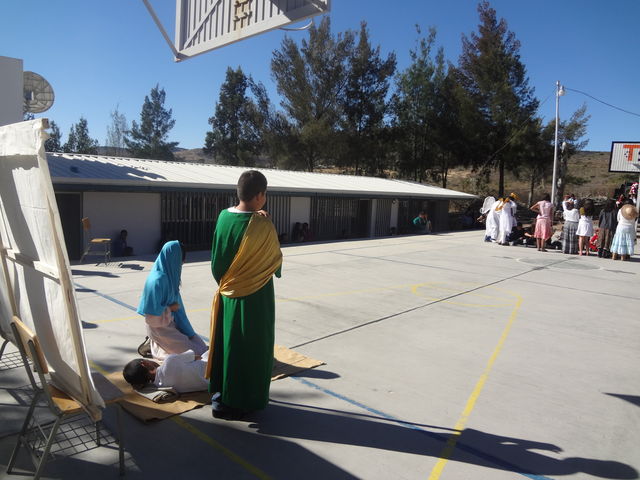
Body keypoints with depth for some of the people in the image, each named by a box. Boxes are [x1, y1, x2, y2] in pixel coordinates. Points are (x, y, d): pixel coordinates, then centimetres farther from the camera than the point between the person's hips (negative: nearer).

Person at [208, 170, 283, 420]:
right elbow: (276, 260, -7)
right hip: (255, 297, -6)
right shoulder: (262, 225, -22)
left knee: (226, 343, 18)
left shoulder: (223, 217, -5)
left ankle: (221, 393, 32)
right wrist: (276, 269, 14)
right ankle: (242, 401, 21)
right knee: (250, 348, 9)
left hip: (227, 295, 6)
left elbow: (216, 259, 4)